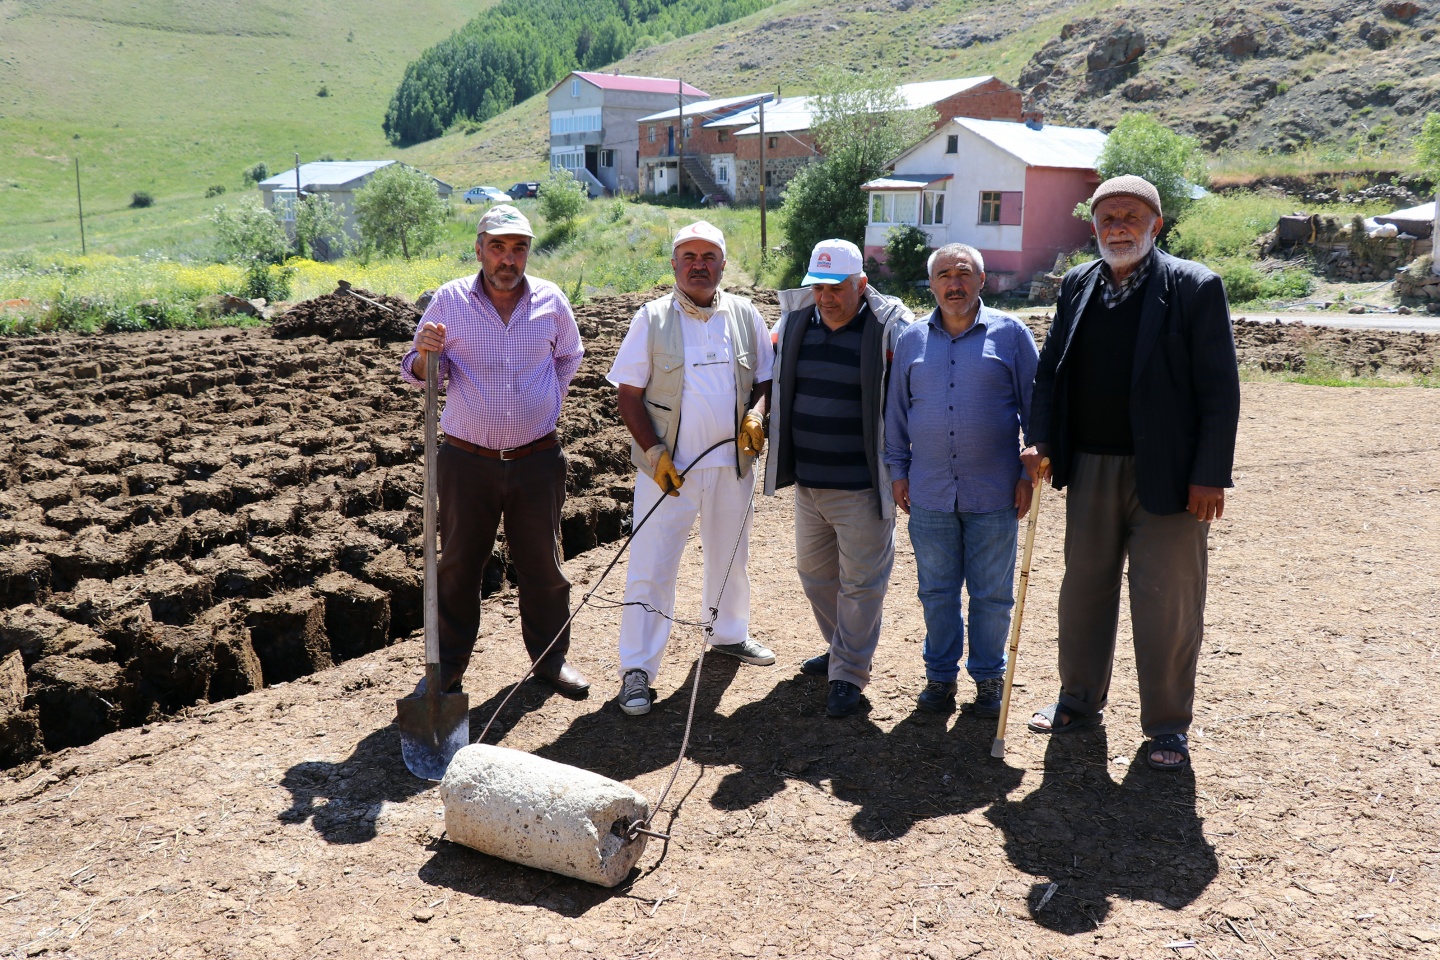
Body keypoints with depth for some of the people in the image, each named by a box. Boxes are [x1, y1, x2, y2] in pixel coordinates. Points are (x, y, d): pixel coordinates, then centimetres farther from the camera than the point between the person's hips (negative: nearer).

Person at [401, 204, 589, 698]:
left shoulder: (551, 301, 1)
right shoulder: (450, 299, -4)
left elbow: (569, 358, 21)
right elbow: (420, 374, 3)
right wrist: (426, 352, -18)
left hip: (537, 460, 1)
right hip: (466, 460, -1)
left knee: (542, 564, 10)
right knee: (458, 564, 9)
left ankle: (551, 657, 27)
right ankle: (448, 664, 23)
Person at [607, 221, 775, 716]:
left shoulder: (745, 316, 5)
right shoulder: (652, 319, -3)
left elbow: (765, 379, 12)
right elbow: (629, 395, -4)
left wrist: (756, 415, -10)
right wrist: (654, 453, -14)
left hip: (732, 464, 4)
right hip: (667, 466, -3)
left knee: (730, 557, 20)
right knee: (650, 568, -3)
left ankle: (729, 634, 42)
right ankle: (637, 670, 6)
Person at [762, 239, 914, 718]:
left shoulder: (889, 326, -11)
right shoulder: (794, 322, 5)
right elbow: (774, 382, 22)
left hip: (861, 485, -6)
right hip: (806, 481, 6)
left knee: (860, 580, 2)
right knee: (814, 570, 18)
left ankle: (849, 673, 14)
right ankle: (841, 648, 37)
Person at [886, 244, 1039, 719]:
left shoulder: (1010, 334, 0)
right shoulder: (912, 340, 7)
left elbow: (1035, 407, 2)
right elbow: (896, 413, 13)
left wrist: (1030, 473, -1)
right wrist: (898, 470, 10)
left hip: (993, 494, -2)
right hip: (929, 494, 2)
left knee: (992, 595, 8)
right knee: (936, 592, 11)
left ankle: (989, 678, 23)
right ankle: (940, 675, 25)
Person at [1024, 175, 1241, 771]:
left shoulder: (1193, 287, -6)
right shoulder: (1077, 286, 8)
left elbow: (1220, 391, -9)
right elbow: (1050, 370, 13)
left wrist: (1210, 476, -13)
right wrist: (1042, 442, -1)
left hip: (1167, 475, -5)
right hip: (1091, 469, 5)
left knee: (1167, 601, 3)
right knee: (1084, 587, 15)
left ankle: (1167, 726, 18)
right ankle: (1080, 700, 33)